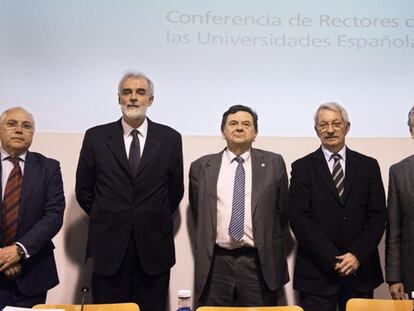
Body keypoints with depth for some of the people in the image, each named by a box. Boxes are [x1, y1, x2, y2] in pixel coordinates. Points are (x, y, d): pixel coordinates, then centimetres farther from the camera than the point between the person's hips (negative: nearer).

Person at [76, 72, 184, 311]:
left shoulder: (170, 138, 2)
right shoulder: (96, 137, 1)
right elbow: (83, 190, 9)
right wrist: (106, 219, 10)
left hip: (154, 247, 0)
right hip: (108, 246, 0)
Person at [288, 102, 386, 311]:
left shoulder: (368, 166, 7)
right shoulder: (302, 167, 1)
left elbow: (378, 216, 4)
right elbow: (299, 218, -7)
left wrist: (358, 255, -9)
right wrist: (333, 259, -11)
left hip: (360, 269, 2)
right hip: (316, 271, -2)